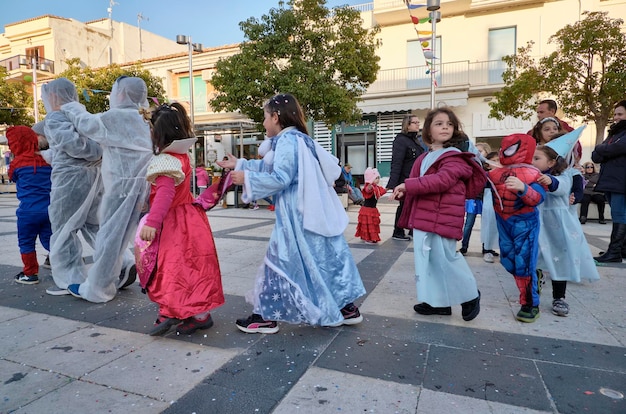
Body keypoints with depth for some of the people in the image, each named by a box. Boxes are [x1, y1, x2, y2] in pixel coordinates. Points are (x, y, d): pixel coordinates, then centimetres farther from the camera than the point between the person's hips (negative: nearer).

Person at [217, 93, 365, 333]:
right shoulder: (300, 139, 19)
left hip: (296, 214, -10)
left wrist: (246, 178, -12)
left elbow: (280, 178, -22)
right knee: (323, 258, 14)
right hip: (312, 210, 10)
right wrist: (240, 164, 33)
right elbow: (270, 165, 29)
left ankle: (266, 316, 12)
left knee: (280, 259, 0)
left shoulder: (287, 140, -12)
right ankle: (346, 308, 23)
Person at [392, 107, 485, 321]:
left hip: (443, 218, -8)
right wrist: (404, 191, 3)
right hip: (422, 216, 8)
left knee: (445, 258, -3)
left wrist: (408, 185, -26)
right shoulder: (424, 158, 17)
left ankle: (470, 296, 23)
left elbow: (442, 180, -24)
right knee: (427, 260, 11)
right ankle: (438, 301, 24)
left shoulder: (455, 157, -8)